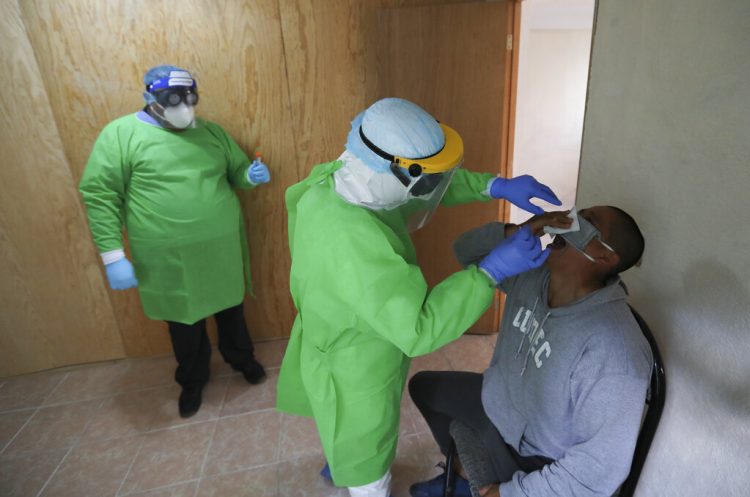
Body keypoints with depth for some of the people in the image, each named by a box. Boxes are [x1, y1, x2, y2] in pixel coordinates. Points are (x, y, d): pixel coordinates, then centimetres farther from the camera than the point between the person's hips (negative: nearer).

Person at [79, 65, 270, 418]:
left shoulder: (211, 131, 6)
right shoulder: (121, 134, -7)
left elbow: (236, 172, 16)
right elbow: (98, 194, -7)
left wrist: (251, 175, -9)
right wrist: (113, 254, -12)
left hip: (222, 246, 3)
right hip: (169, 256, -3)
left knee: (230, 309, 19)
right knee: (185, 322, 15)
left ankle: (242, 359, 45)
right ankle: (192, 380, 40)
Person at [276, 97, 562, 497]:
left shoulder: (336, 179, -16)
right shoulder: (355, 245, -43)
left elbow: (428, 182, -3)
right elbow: (420, 330, -36)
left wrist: (495, 186, -12)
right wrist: (492, 270, -34)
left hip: (339, 341, 9)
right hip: (354, 370, -9)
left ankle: (337, 463, 70)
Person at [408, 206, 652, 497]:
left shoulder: (614, 352, -35)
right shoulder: (531, 273, -15)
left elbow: (604, 468, -30)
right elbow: (467, 251, -5)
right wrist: (513, 233, -26)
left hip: (535, 458, -6)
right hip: (496, 404, 7)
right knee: (423, 386, 20)